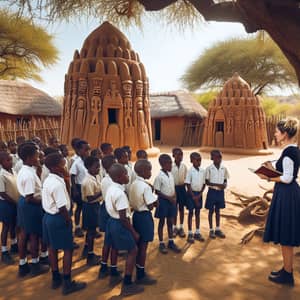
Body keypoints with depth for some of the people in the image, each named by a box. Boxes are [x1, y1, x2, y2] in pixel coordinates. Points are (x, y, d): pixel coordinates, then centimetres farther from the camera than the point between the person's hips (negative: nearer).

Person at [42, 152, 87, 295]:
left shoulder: (48, 180, 5)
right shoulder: (58, 184, -25)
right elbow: (62, 207, -24)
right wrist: (69, 221, -12)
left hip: (48, 216, 10)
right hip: (58, 218, -10)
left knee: (52, 247, 19)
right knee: (68, 249, 3)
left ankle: (56, 278, 34)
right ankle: (67, 283, 12)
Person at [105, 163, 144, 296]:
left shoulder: (110, 188, 4)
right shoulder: (120, 193, -26)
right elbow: (123, 217, -25)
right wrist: (134, 232, -15)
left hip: (112, 221, 9)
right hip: (119, 224, -9)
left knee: (115, 249, 24)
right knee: (133, 250, 3)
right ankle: (127, 285, 10)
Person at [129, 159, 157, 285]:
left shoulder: (133, 184, 4)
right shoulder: (146, 187, -21)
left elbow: (131, 203, 8)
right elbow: (150, 206, -20)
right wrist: (155, 198, -3)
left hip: (136, 215, 9)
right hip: (144, 216, -8)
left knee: (138, 244, 18)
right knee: (143, 246, 3)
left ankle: (138, 271, 31)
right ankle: (141, 276, 14)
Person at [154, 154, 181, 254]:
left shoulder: (170, 175, 5)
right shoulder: (159, 176, -16)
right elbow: (157, 191, -15)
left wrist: (174, 197, -5)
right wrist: (168, 197, -17)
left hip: (171, 201, 6)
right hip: (163, 201, -6)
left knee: (170, 222, 14)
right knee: (162, 222, 6)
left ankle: (171, 242, 26)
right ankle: (161, 244, 17)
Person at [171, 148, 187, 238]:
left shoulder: (184, 166, -2)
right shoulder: (171, 166, -11)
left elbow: (186, 179, 5)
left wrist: (187, 189, 3)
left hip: (182, 188, 2)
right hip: (174, 188, -2)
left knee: (181, 208, 11)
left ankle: (181, 228, 24)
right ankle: (174, 227, 23)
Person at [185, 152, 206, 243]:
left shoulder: (203, 171, 2)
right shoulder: (190, 171, -11)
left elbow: (204, 184, 6)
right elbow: (188, 185, -11)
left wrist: (199, 195, -4)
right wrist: (193, 196, -13)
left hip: (199, 194, 4)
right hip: (191, 193, -4)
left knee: (197, 213, 12)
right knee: (191, 213, 4)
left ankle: (197, 233, 23)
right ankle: (190, 234, 12)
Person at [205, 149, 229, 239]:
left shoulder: (224, 168, 1)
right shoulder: (209, 168, -11)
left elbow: (225, 180, 9)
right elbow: (207, 182, -11)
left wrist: (225, 185, -14)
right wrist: (218, 185, -21)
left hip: (220, 192, 4)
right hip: (212, 191, -4)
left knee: (218, 211, 14)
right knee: (211, 211, 7)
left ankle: (217, 229, 25)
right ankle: (211, 230, 18)